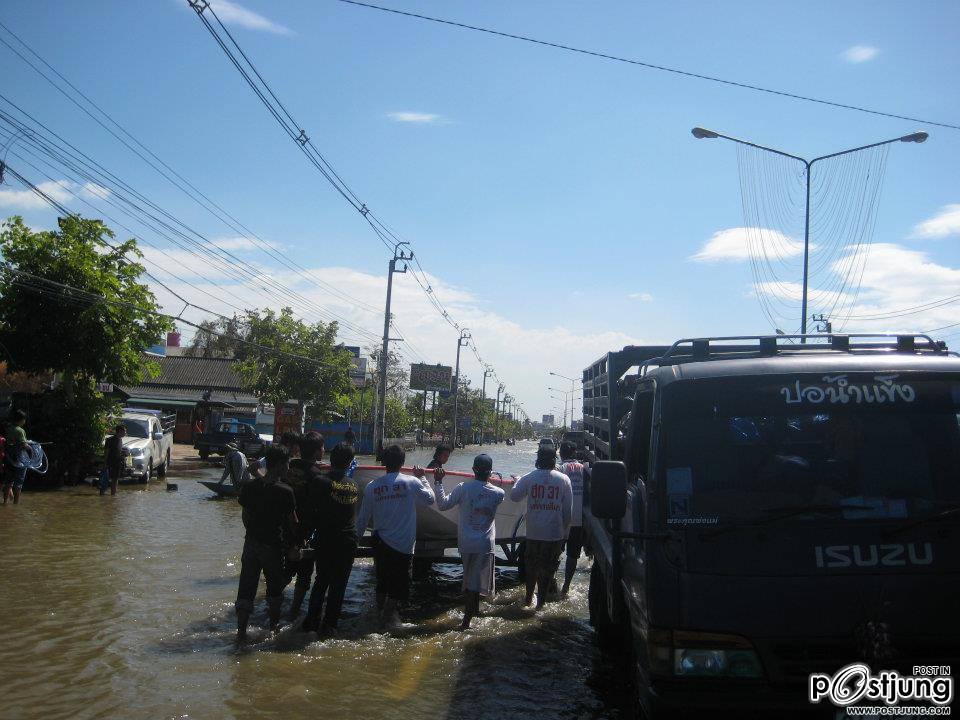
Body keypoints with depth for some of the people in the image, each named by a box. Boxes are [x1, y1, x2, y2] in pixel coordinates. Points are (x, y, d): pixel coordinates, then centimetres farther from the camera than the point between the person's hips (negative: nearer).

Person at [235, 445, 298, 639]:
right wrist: (293, 545, 7)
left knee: (246, 587, 9)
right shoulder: (285, 492, -16)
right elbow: (292, 522, -7)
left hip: (251, 542, 4)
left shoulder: (249, 487, -3)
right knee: (275, 587, 15)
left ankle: (241, 629, 11)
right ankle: (274, 626, 27)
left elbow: (245, 516, 7)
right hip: (273, 546, -3)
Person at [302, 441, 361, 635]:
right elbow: (354, 513, 8)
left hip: (325, 541, -1)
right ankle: (329, 626, 13)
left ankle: (312, 621, 20)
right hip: (348, 542, 1)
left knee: (321, 581, 16)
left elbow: (311, 510, -7)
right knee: (338, 585, 9)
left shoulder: (321, 482, -10)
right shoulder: (354, 486, 2)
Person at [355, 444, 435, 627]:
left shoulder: (372, 486, -4)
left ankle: (380, 610, 29)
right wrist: (422, 478, 14)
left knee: (382, 578, 20)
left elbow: (363, 517, 4)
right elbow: (430, 499, 6)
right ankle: (388, 613, 12)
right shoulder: (411, 482, -11)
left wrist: (357, 536, 18)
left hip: (380, 542, 3)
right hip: (404, 543, -3)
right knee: (399, 581, 11)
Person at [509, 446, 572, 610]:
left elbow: (514, 496, 3)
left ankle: (528, 598, 30)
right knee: (548, 568, 10)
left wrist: (518, 481, 20)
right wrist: (565, 533, 9)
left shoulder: (528, 478, -7)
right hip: (555, 533, -1)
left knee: (531, 566, 18)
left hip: (533, 533, 1)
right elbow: (568, 510, 0)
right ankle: (541, 601, 16)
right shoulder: (563, 479, -4)